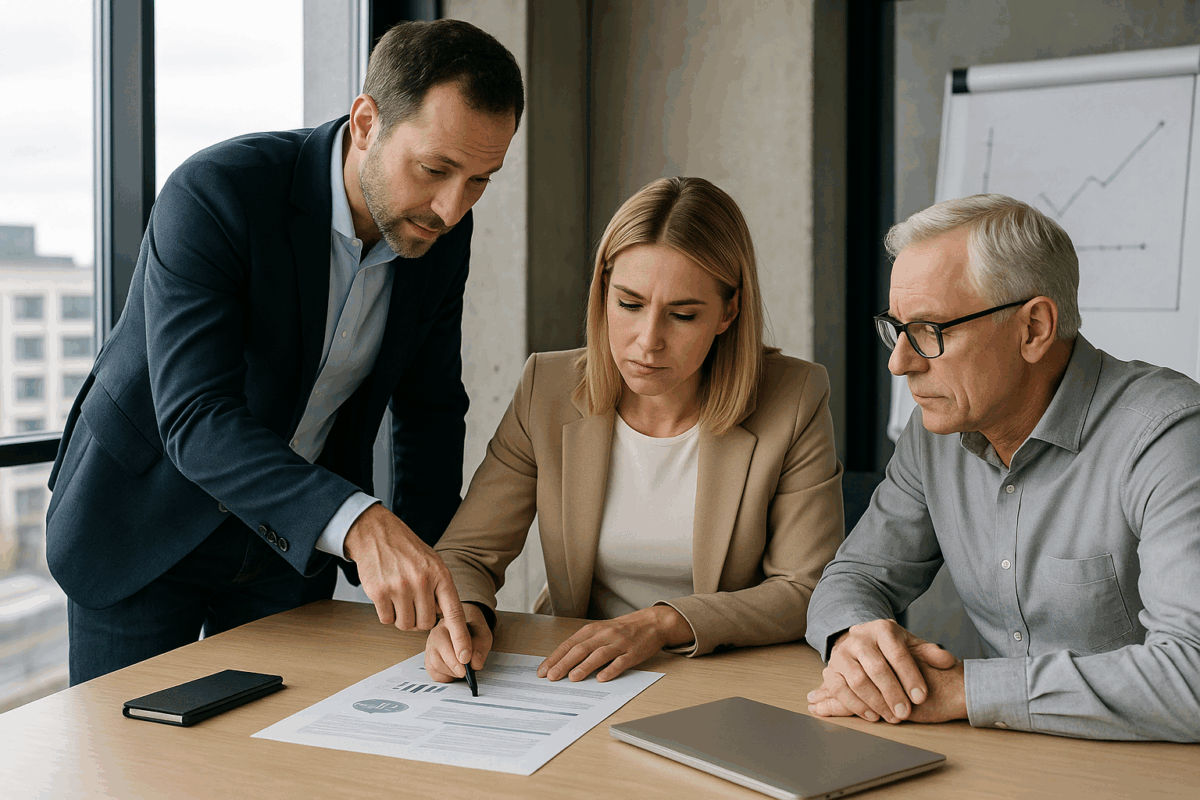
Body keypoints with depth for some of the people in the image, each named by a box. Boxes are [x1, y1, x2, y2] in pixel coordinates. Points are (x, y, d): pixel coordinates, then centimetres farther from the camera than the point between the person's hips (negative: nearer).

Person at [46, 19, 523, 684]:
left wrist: (426, 573, -7)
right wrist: (360, 526, -51)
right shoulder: (214, 194, -28)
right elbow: (196, 417, -37)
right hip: (145, 524, -4)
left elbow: (430, 404, 2)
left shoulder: (443, 234, -11)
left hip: (293, 537, 4)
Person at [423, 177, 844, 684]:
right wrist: (463, 613, -24)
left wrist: (663, 624, -22)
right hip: (570, 675, 2)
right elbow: (466, 553, -1)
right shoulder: (547, 390, -5)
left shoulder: (795, 402, -10)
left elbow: (810, 593, -10)